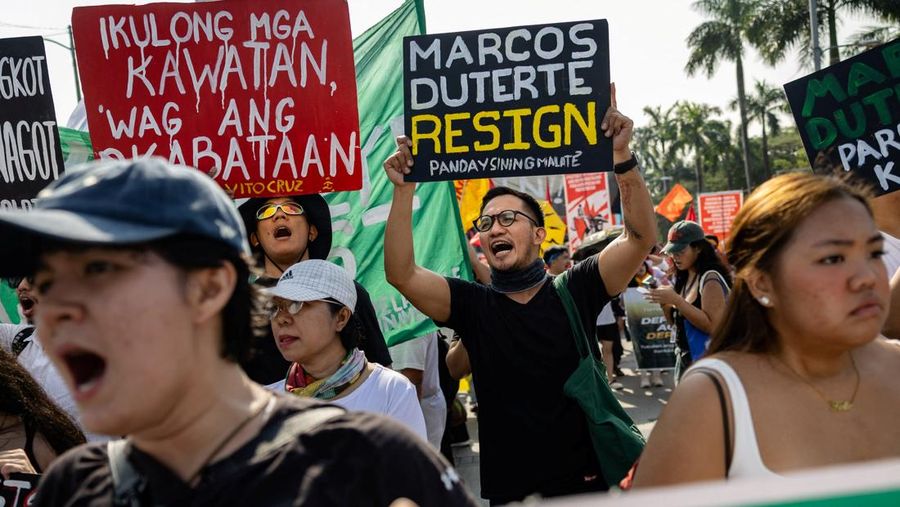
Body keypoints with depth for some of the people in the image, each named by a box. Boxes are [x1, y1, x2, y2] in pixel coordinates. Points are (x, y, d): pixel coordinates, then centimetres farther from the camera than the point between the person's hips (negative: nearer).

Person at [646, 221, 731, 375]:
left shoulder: (710, 279, -15)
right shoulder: (683, 279, 9)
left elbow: (713, 325, -24)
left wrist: (676, 300, -25)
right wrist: (664, 302, -4)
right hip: (686, 359, 9)